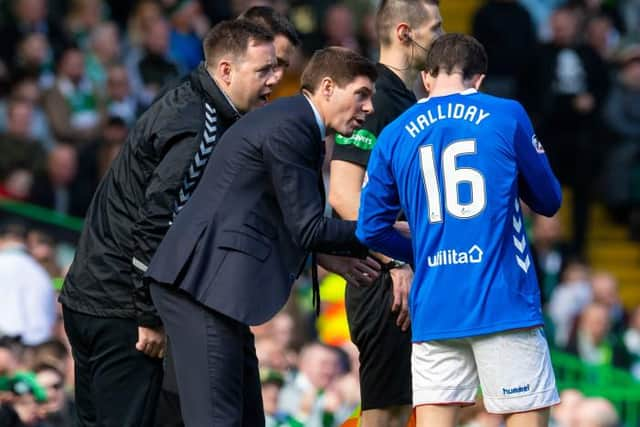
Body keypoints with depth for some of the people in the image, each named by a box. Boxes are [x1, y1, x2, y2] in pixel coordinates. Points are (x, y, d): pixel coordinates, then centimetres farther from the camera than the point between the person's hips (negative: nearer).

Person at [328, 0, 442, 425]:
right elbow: (344, 195, -20)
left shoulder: (407, 99, 17)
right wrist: (396, 265, -21)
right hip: (387, 282, -10)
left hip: (407, 279, 10)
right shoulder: (374, 97, -13)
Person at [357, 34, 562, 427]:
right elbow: (549, 201, 9)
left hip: (433, 311, 3)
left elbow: (370, 229, 11)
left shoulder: (394, 136, 8)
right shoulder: (507, 116, 0)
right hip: (504, 304, -3)